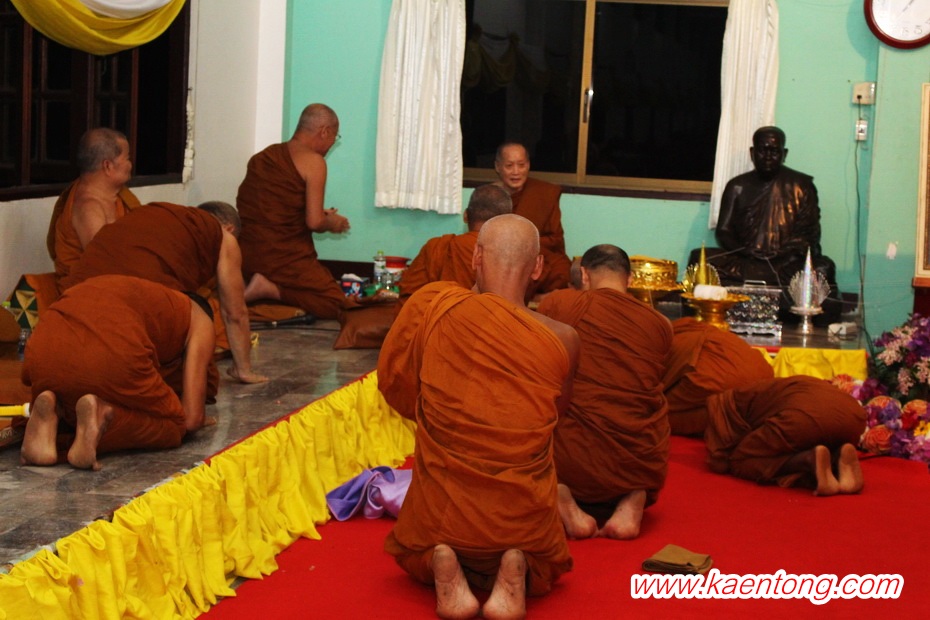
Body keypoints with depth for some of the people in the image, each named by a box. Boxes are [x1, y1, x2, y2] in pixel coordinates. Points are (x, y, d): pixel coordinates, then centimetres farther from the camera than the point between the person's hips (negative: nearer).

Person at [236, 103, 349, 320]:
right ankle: (270, 289, -17)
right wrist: (333, 223, 10)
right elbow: (315, 222, -13)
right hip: (282, 258, -8)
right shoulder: (313, 161, -7)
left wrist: (321, 215, 26)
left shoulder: (260, 157, 15)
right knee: (334, 304, -4)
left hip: (244, 257, 8)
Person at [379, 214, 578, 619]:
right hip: (524, 521, 1)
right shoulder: (562, 341, -11)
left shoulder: (431, 304, -14)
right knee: (545, 568, 35)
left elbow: (392, 381, 1)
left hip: (441, 515, 0)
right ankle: (516, 573, 0)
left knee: (412, 553, 35)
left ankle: (443, 569, 0)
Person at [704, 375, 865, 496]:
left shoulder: (722, 403, 24)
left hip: (805, 417, -7)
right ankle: (840, 458, 0)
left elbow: (719, 462, 15)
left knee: (742, 461, 12)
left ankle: (811, 460, -14)